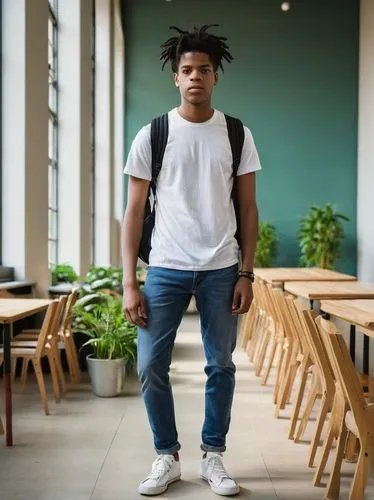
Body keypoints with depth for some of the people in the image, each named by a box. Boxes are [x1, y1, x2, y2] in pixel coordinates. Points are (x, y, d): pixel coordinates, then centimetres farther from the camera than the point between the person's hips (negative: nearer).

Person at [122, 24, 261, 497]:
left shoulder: (237, 135, 4)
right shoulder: (151, 135, 1)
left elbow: (248, 209, 7)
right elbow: (134, 212, 1)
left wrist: (246, 273, -1)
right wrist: (129, 283, -5)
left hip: (221, 270, 1)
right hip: (165, 268, 0)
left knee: (221, 365, 7)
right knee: (150, 366, 0)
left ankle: (212, 456, 24)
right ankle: (167, 456, 19)